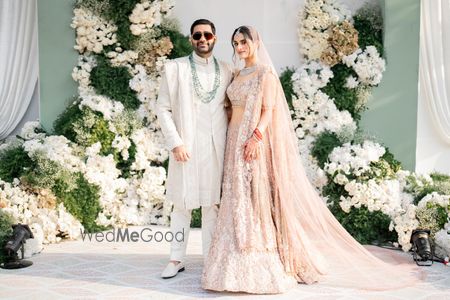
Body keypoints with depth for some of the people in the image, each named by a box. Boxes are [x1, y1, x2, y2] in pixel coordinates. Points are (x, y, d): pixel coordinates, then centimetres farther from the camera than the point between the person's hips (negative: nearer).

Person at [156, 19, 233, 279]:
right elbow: (163, 108, -1)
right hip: (186, 147, -2)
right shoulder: (175, 67, 2)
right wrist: (175, 143, -10)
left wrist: (230, 142, 3)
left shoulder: (226, 71, 9)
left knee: (212, 204, 6)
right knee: (182, 204, 5)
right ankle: (177, 259, 17)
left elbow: (230, 108, 14)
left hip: (216, 147, 2)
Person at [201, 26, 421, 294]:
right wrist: (232, 143, 14)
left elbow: (268, 110, -13)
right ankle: (239, 262, 13)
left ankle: (262, 262, 0)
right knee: (238, 200, 7)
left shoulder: (266, 73, -4)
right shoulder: (238, 75, 18)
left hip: (255, 141, -8)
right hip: (236, 141, 8)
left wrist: (256, 136, -26)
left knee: (256, 197, -7)